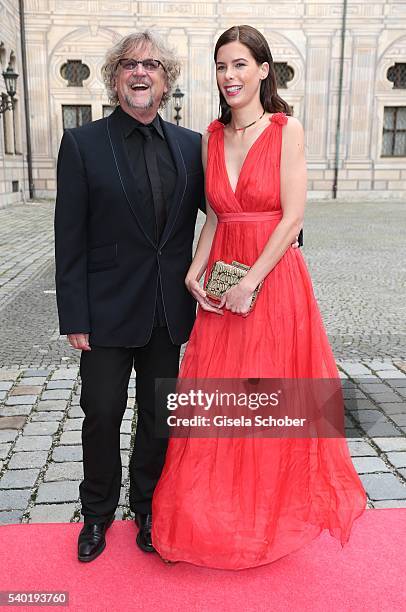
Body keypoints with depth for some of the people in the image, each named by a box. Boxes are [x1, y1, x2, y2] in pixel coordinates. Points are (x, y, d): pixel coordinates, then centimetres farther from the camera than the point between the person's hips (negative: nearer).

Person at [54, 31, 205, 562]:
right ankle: (97, 513, 35)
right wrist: (74, 318, -10)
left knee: (159, 415, 15)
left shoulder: (190, 144, 5)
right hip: (108, 312, -2)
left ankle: (146, 507, 38)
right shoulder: (83, 144, -4)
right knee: (102, 415, 10)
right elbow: (70, 239, -7)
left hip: (168, 313, 3)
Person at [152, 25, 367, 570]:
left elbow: (292, 218, -12)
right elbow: (214, 217, 11)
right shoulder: (212, 137, 8)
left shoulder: (287, 130, -6)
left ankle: (274, 508, 32)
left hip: (274, 279, -4)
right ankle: (218, 509, 31)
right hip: (221, 283, 5)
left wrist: (250, 282, -16)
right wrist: (195, 272, -3)